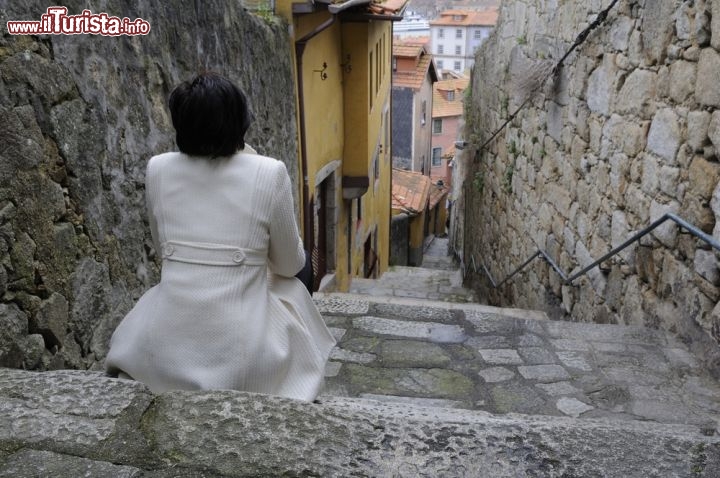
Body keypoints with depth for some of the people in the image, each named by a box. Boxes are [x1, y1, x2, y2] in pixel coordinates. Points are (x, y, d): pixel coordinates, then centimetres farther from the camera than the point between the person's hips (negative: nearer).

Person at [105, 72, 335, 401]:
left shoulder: (157, 169, -1)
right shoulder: (269, 173, -10)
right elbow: (290, 265, 2)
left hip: (165, 356, 3)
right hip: (243, 364, -2)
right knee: (292, 289, 28)